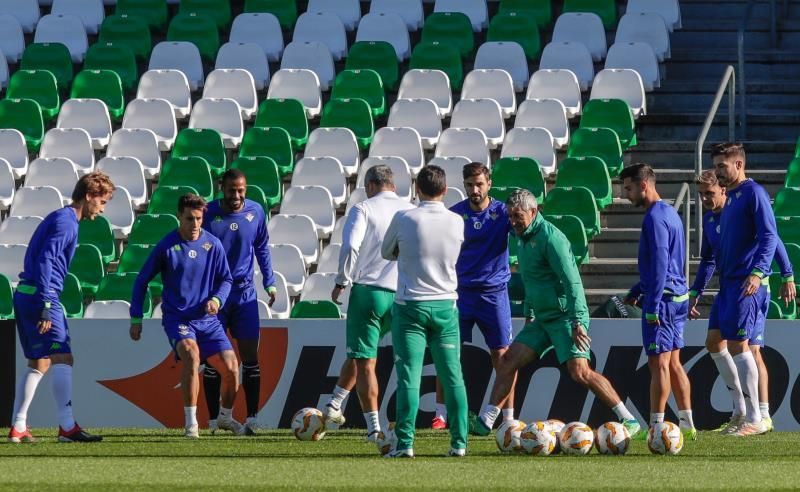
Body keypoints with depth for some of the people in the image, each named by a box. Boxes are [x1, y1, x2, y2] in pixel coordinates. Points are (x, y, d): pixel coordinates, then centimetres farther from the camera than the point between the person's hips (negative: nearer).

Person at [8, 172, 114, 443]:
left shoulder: (60, 218, 21)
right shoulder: (66, 222, -10)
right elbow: (45, 261, -20)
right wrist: (46, 306, -24)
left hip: (25, 296, 11)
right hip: (40, 296, -11)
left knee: (39, 362, 14)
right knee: (62, 357, -14)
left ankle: (18, 428, 14)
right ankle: (67, 427, -20)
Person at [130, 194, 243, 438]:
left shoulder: (213, 244, 0)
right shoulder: (166, 246, -6)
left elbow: (226, 279, 11)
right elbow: (142, 281, 3)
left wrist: (217, 299, -11)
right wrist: (136, 319, 2)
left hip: (207, 319, 3)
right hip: (177, 318, -3)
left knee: (231, 368, -5)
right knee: (191, 354, -31)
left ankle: (225, 416, 25)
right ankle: (190, 422, -24)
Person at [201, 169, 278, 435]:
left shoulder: (256, 212, 1)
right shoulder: (208, 213, -6)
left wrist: (269, 283, 9)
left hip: (245, 293, 2)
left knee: (250, 357, -1)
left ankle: (251, 418, 2)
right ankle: (214, 420, 5)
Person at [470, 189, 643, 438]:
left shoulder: (550, 237, -16)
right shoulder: (523, 238, 14)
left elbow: (572, 281, -21)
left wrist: (577, 322, -25)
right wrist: (529, 314, 27)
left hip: (565, 317, -9)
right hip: (542, 319, 9)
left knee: (579, 371, -18)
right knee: (509, 360, 4)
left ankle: (628, 420, -13)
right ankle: (485, 421, 8)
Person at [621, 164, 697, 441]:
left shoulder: (655, 217, -14)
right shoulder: (670, 213, 16)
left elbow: (659, 264, -20)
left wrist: (652, 305, -21)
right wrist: (637, 291, 27)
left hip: (662, 300, -10)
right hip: (678, 298, 10)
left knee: (659, 363, -7)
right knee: (673, 363, 12)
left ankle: (656, 426, -7)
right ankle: (686, 424, 12)